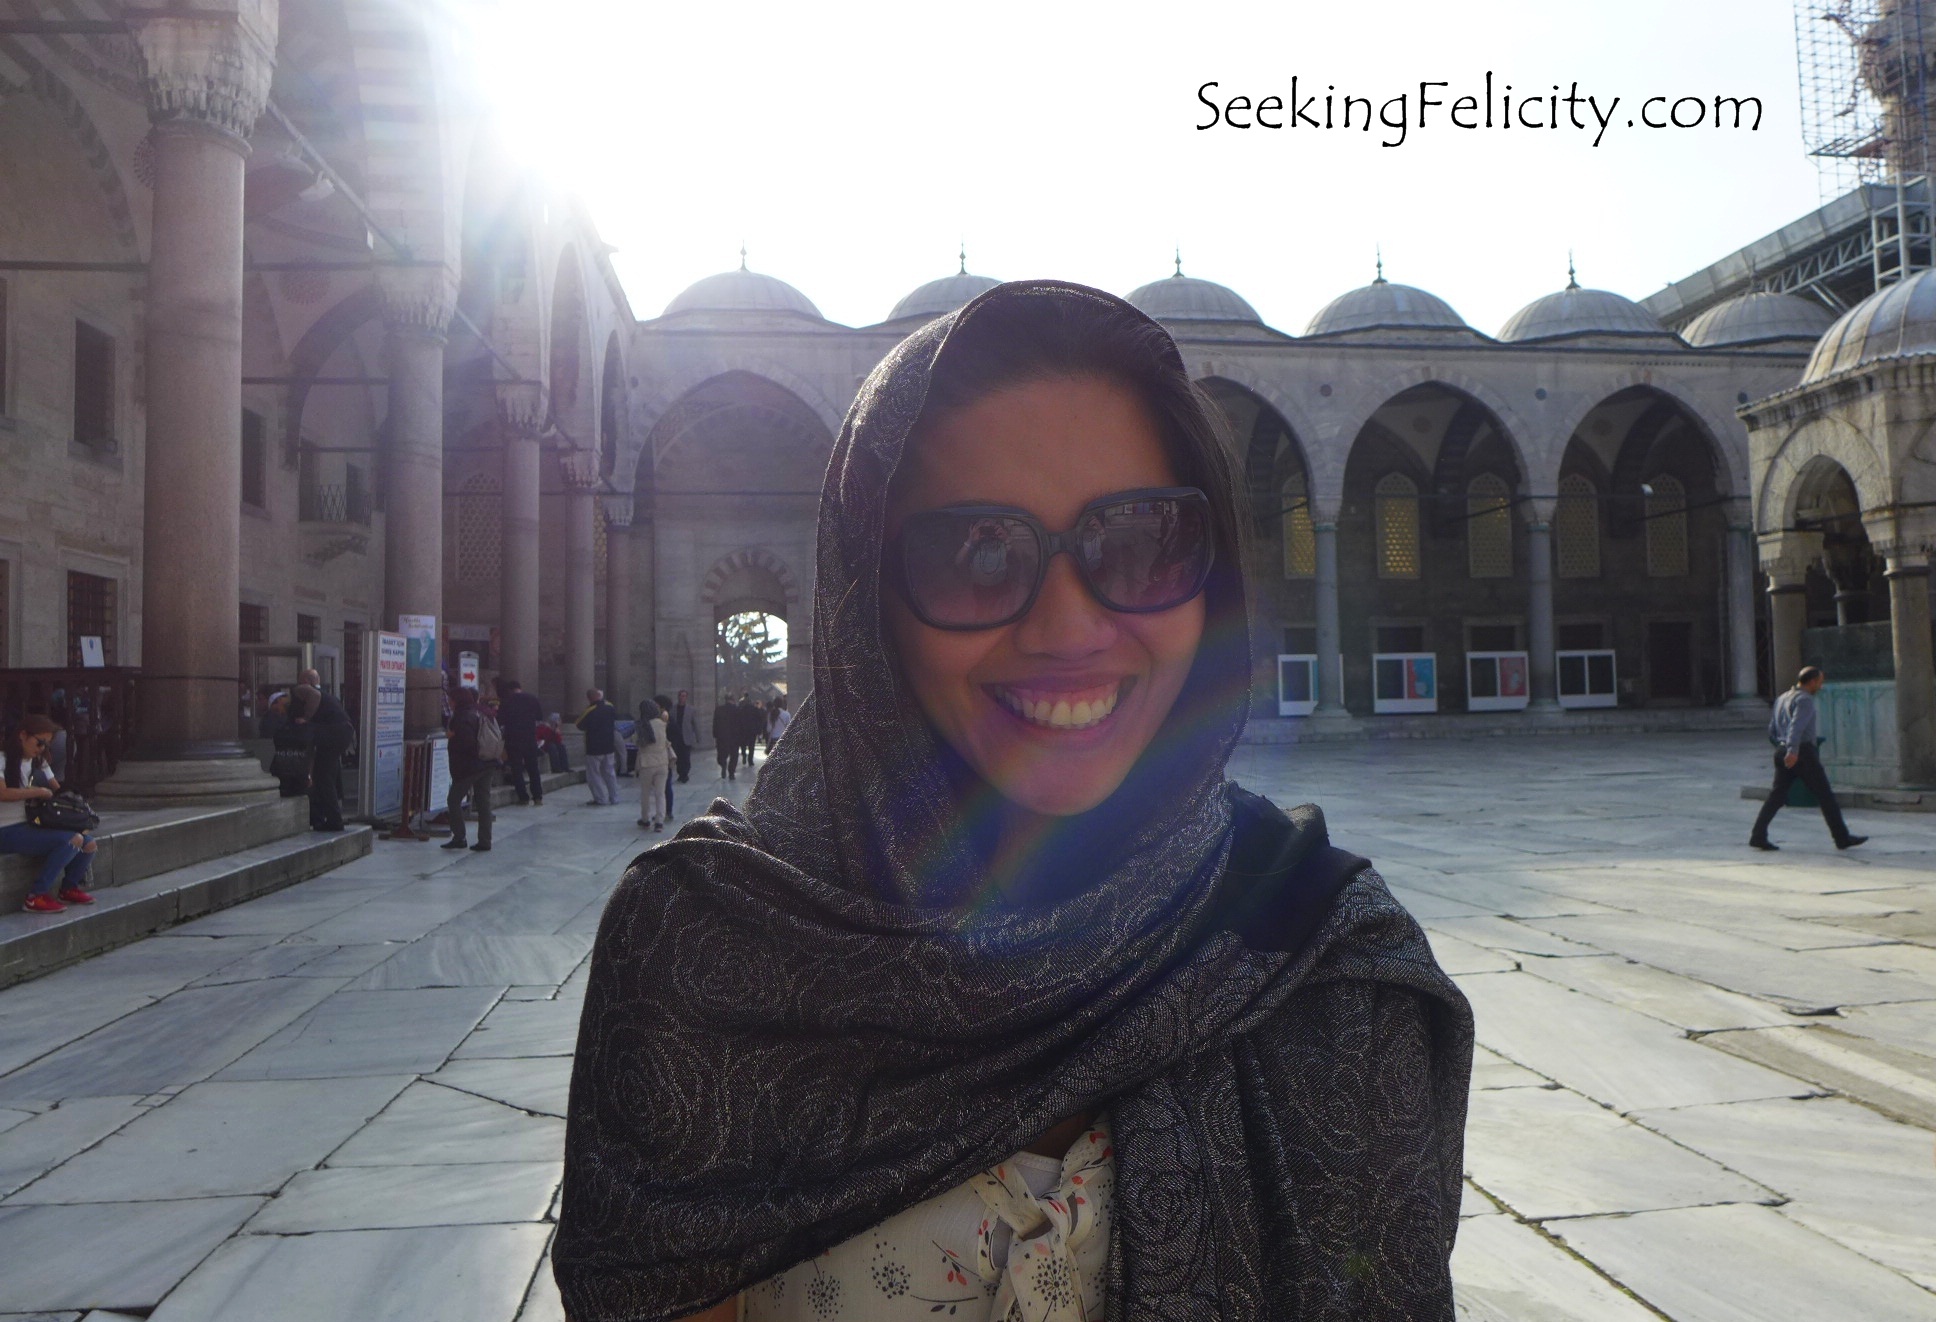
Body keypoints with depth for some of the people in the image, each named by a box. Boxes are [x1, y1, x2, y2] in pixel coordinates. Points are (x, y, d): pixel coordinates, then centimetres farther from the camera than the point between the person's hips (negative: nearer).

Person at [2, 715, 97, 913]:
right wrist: (39, 792, -18)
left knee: (88, 843, -7)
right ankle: (36, 897, -17)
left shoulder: (38, 762, 17)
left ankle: (69, 889, 16)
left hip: (30, 824, 8)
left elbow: (58, 791, 14)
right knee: (71, 840, -27)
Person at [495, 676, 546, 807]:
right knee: (533, 768, 10)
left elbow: (500, 722, -8)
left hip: (513, 741, -2)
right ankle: (538, 797, 6)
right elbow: (540, 716, 7)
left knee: (516, 769, 6)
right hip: (530, 739, 2)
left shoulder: (506, 703, -7)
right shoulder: (532, 699, 0)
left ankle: (523, 797, 2)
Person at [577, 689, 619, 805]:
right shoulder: (610, 707, -3)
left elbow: (580, 725, -7)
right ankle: (614, 797, 17)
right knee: (610, 772, 15)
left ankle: (601, 799, 0)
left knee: (594, 774, 4)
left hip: (594, 749, -6)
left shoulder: (589, 712, -18)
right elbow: (615, 717, 18)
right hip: (609, 747, 6)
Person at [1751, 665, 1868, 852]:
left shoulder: (1781, 699, 18)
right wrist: (1793, 750, -36)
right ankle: (1842, 837, 7)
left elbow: (1772, 732, 21)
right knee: (1824, 795, 1)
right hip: (1803, 752, -8)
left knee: (1777, 795, 5)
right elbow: (1797, 725, -26)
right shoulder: (1804, 699, -9)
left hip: (1781, 752, 8)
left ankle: (1758, 835, -5)